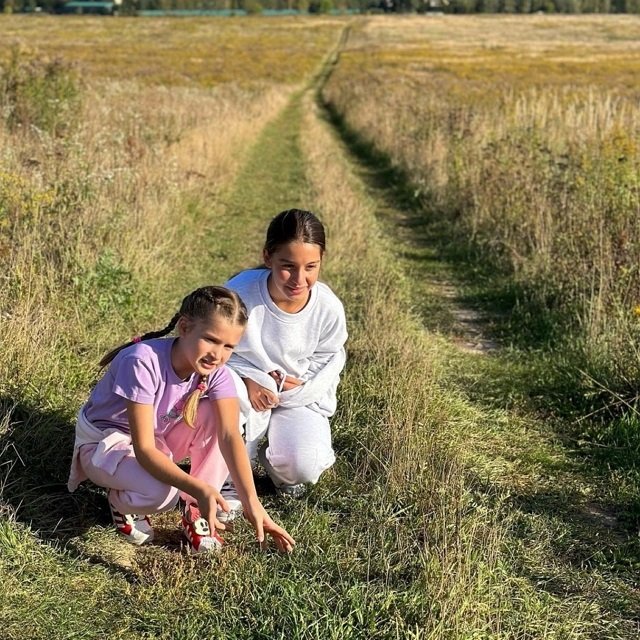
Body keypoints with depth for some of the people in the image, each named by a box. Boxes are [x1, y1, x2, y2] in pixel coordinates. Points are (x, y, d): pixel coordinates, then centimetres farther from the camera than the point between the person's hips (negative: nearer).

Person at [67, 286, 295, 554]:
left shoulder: (215, 371, -19)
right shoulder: (144, 362, -35)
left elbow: (229, 435, -28)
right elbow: (144, 449, -36)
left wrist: (251, 501, -41)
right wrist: (199, 488, -49)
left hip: (160, 439, 5)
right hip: (105, 442, -5)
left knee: (218, 414, -22)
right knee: (161, 493, -35)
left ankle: (195, 510, -8)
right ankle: (120, 501, 1)